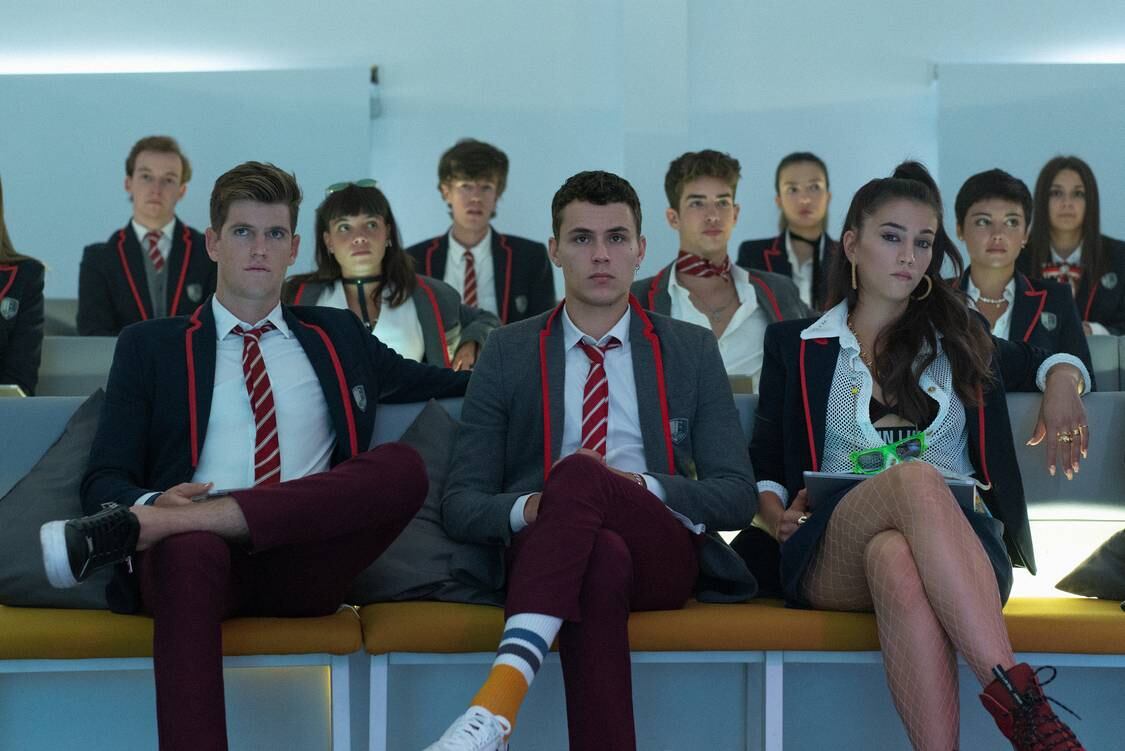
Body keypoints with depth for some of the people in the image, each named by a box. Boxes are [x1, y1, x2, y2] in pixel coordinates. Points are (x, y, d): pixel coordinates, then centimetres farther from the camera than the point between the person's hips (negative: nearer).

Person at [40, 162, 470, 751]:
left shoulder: (338, 337, 26)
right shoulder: (150, 346, 19)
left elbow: (433, 381, 37)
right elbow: (104, 480, 11)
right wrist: (156, 500, -13)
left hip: (302, 565, 2)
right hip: (190, 552, -2)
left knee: (404, 467, -29)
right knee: (191, 548, -40)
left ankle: (136, 527, -35)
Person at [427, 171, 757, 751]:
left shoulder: (692, 351, 17)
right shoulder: (508, 352, 15)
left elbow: (738, 496, 10)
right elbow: (460, 503, 9)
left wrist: (643, 487, -10)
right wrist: (528, 508, -15)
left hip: (662, 555, 0)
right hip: (546, 553, 0)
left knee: (577, 475, -35)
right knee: (602, 556, -40)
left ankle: (499, 700, -49)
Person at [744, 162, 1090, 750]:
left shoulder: (959, 338, 26)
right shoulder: (794, 346, 22)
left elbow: (1047, 360, 40)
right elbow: (762, 464, 22)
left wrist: (1062, 385, 15)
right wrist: (776, 514, 0)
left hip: (962, 541, 1)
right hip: (832, 557, -1)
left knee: (897, 560, -41)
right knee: (916, 478, -39)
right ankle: (1018, 696, -49)